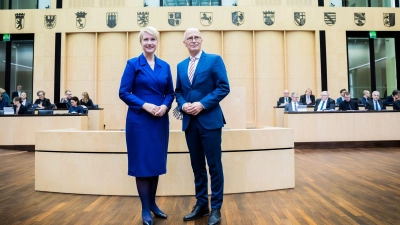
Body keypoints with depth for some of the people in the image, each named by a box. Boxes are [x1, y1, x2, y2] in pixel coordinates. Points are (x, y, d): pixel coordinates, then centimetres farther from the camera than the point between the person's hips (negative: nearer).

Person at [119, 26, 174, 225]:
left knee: (157, 162, 11)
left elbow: (170, 93, 11)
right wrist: (145, 105, -17)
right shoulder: (133, 64, -1)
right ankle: (145, 208, 17)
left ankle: (153, 203, 28)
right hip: (139, 121, -4)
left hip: (160, 120, 4)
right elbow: (124, 93, -6)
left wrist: (165, 106, -9)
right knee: (142, 163, 2)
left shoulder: (165, 66, 10)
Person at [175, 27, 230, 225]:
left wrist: (202, 104, -16)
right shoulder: (181, 66, 16)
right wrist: (183, 105, -6)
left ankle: (216, 208, 15)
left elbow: (223, 87, -8)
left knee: (214, 165, 2)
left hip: (209, 120, -5)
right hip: (189, 122, 5)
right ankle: (201, 204, 26)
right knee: (197, 165, 12)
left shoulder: (214, 60, 0)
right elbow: (178, 91, 16)